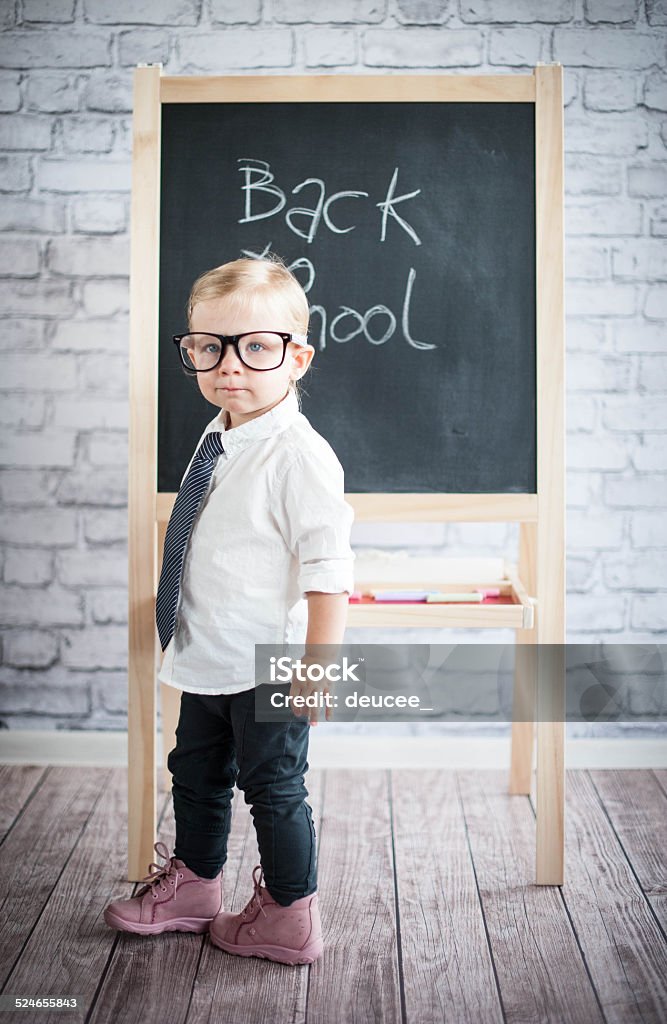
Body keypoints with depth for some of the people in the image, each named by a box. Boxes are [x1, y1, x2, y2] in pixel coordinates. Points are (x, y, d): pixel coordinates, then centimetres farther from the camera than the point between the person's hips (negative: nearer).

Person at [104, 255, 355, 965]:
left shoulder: (299, 455, -22)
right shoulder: (218, 442, 5)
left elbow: (328, 572, -24)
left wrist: (317, 668, -24)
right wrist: (178, 621, 21)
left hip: (267, 673, -8)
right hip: (205, 665, 9)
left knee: (273, 788, 8)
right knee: (194, 775, 23)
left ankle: (288, 921, 29)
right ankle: (192, 887, 46)